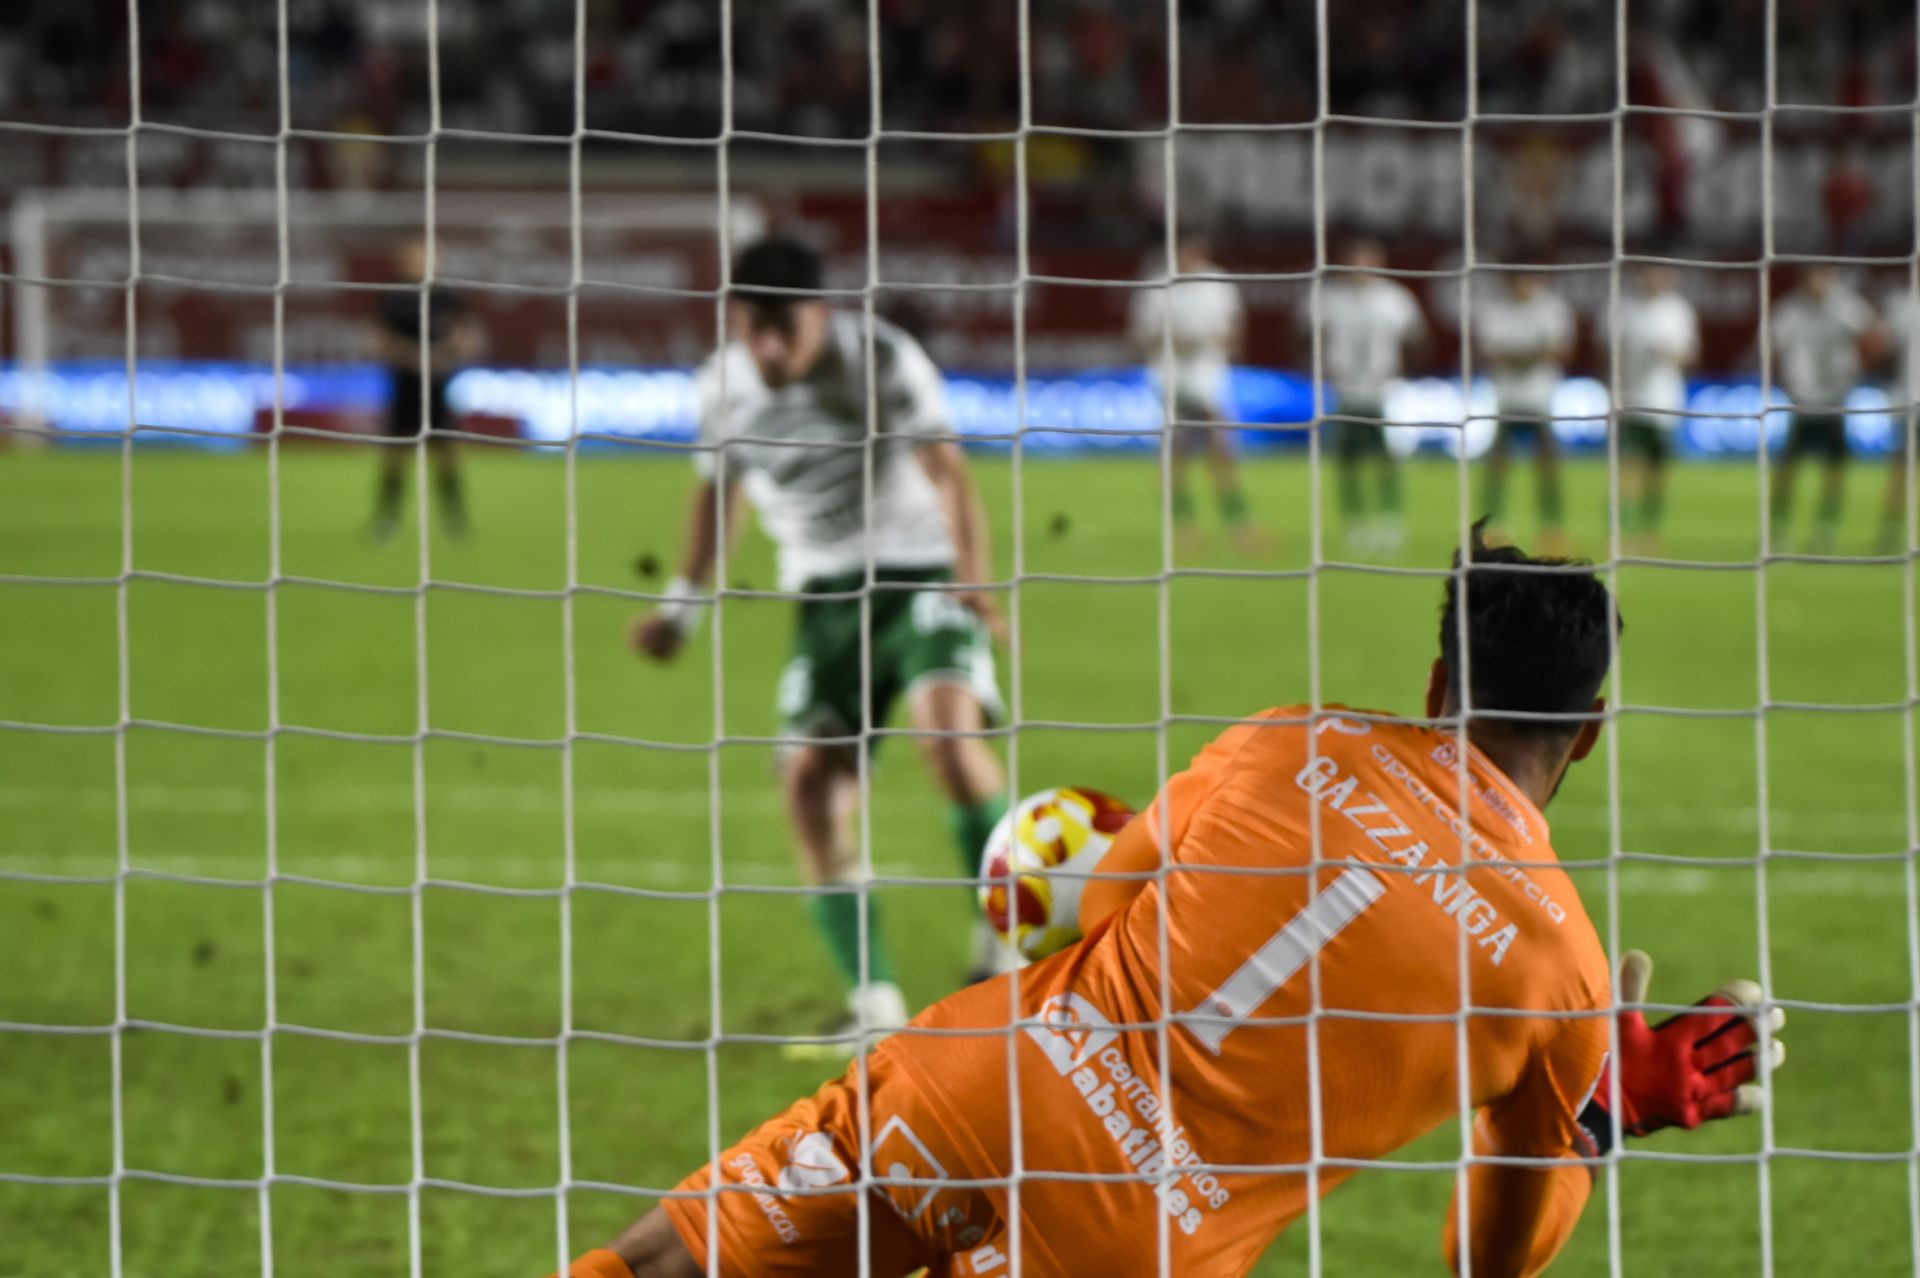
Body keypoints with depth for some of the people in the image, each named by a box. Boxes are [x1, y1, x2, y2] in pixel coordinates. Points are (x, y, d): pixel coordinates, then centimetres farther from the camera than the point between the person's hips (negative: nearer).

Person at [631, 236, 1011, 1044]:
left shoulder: (883, 361, -15)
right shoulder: (724, 384, -1)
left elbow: (947, 473, -21)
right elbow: (718, 491, 18)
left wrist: (973, 580, -34)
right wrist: (684, 602, 16)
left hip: (920, 574, -4)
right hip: (825, 594, 4)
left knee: (946, 728, -29)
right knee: (809, 780, -9)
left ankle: (1002, 934, -12)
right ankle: (872, 1000, -3)